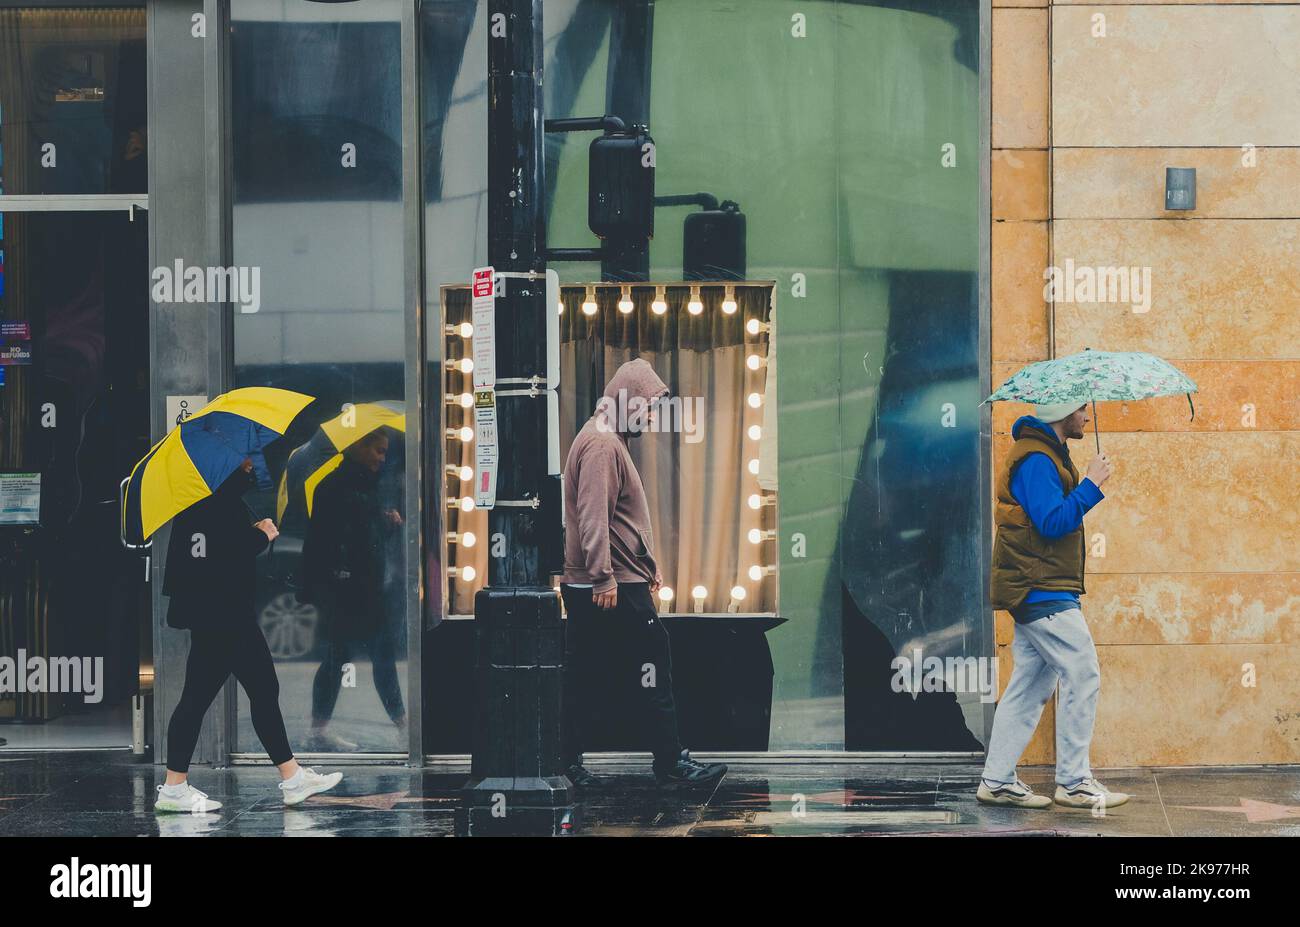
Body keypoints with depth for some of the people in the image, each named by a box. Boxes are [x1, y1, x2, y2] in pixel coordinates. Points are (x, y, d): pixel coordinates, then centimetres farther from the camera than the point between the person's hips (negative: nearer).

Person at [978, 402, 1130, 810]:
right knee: (1082, 675, -9)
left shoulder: (1047, 455, 20)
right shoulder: (1035, 460, -15)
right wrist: (1091, 484, -19)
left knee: (1030, 685, 10)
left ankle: (997, 780, 10)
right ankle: (1073, 781, -6)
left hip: (1035, 592, 11)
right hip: (1042, 591, -11)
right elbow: (1053, 521, -23)